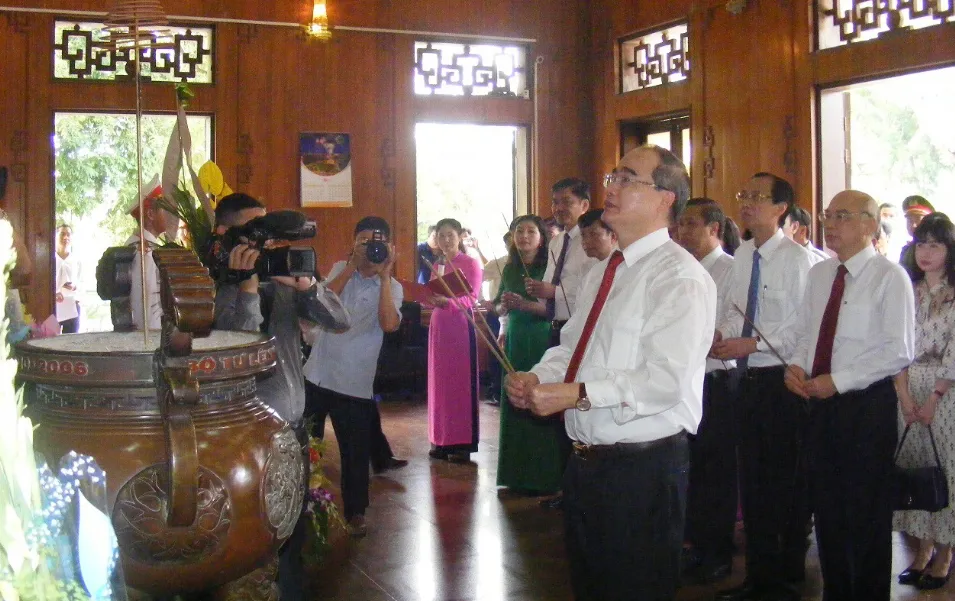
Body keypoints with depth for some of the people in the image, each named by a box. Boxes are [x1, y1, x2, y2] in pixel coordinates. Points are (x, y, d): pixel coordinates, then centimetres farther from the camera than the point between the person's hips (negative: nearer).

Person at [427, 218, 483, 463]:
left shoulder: (470, 263, -3)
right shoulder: (437, 265, 16)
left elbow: (470, 299, -12)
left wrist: (447, 301, -29)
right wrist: (430, 299, -3)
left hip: (460, 325, -6)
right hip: (438, 325, 6)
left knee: (460, 382, -5)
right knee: (439, 381, 6)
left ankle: (462, 443, -1)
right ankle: (442, 440, 12)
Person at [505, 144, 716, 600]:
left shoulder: (680, 277, -16)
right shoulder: (601, 272, 13)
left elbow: (666, 379, -25)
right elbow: (570, 345, 19)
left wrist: (577, 395, -26)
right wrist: (538, 377, -2)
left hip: (643, 471, -8)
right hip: (585, 460, 8)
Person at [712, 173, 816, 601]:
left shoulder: (796, 259, -13)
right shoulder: (742, 255, 8)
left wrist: (752, 344, -20)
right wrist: (722, 335, -4)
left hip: (781, 380, -7)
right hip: (749, 378, 7)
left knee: (786, 481, 5)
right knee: (752, 478, 15)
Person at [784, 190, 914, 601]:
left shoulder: (890, 277, -10)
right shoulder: (819, 274, 11)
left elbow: (898, 352, -16)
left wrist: (837, 381, -18)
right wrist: (797, 365, -2)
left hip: (868, 404, -6)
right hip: (822, 402, 7)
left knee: (866, 513, 4)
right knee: (827, 507, 15)